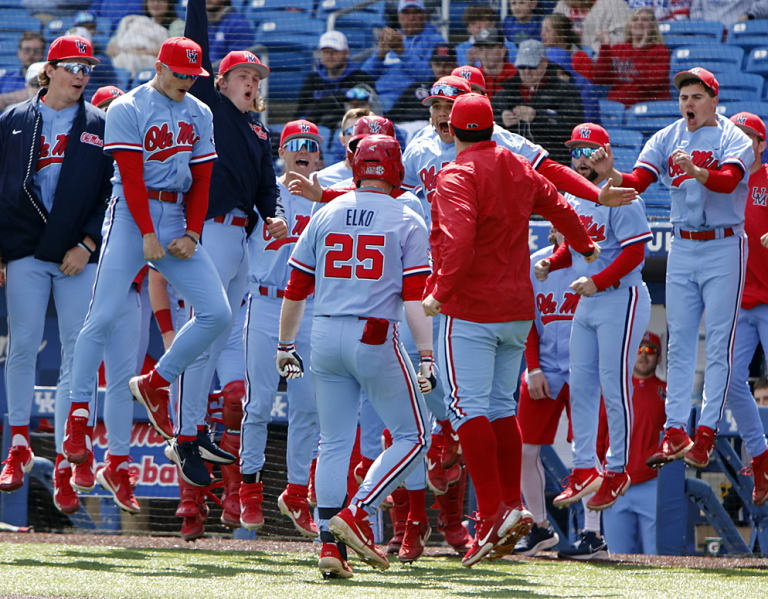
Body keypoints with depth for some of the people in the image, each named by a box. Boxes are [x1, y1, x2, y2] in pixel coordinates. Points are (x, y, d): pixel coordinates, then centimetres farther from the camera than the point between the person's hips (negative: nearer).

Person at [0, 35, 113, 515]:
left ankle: (67, 462, -3)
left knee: (78, 354, -5)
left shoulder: (102, 128, 9)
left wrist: (87, 245, -6)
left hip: (80, 256, 0)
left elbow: (112, 194, 6)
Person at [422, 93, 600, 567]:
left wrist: (441, 292, -22)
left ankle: (493, 514, -18)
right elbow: (560, 207, 28)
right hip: (518, 310, 7)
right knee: (501, 406, 15)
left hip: (470, 311, -7)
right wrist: (586, 247, 45)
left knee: (469, 407, -9)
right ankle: (513, 504, 12)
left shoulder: (458, 176, -11)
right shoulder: (520, 169, 11)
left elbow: (458, 241, -26)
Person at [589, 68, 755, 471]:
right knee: (678, 342, 5)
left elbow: (728, 180, -27)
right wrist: (610, 174, -29)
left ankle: (706, 434, -3)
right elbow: (637, 181, -7)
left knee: (718, 343, -4)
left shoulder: (733, 139, -8)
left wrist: (694, 170, -46)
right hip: (682, 248, 5)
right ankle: (675, 433, 8)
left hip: (723, 247, -5)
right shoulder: (667, 139, 4)